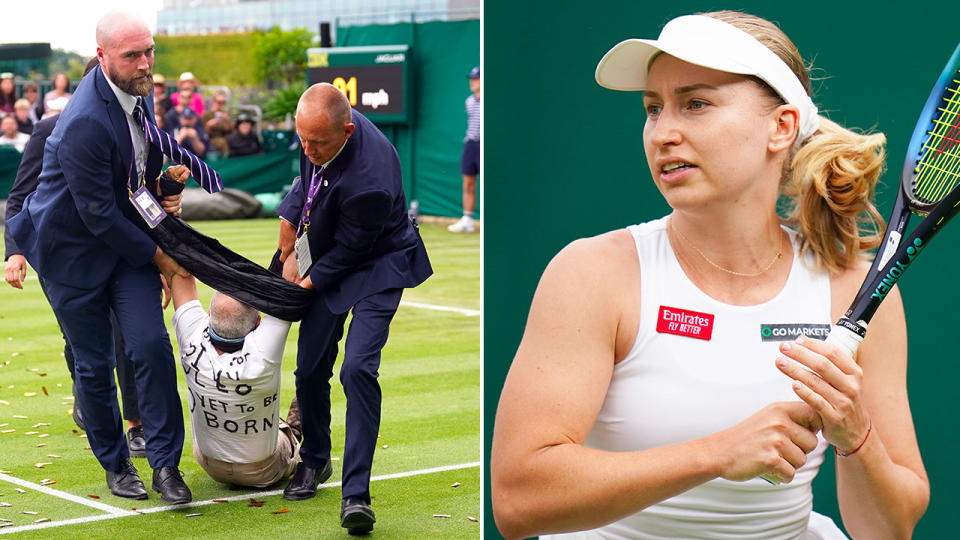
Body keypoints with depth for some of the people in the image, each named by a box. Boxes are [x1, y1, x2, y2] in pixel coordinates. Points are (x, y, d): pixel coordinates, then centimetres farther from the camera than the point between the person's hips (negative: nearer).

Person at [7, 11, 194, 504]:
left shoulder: (138, 92, -2)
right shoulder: (84, 122, -29)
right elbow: (99, 215, -23)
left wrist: (165, 185, -1)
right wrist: (154, 255, -14)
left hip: (129, 238, 6)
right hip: (74, 250, -6)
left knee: (152, 345, -8)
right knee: (94, 365, 5)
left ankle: (165, 463, 1)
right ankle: (115, 464, 25)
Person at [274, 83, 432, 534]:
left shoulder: (369, 180, -36)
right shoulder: (320, 131, -14)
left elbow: (349, 249, -22)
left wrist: (305, 284, -8)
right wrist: (288, 252, 6)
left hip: (376, 267, -7)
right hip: (327, 260, 7)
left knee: (358, 369, -20)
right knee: (310, 369, 8)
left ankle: (356, 493, -15)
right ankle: (314, 460, 33)